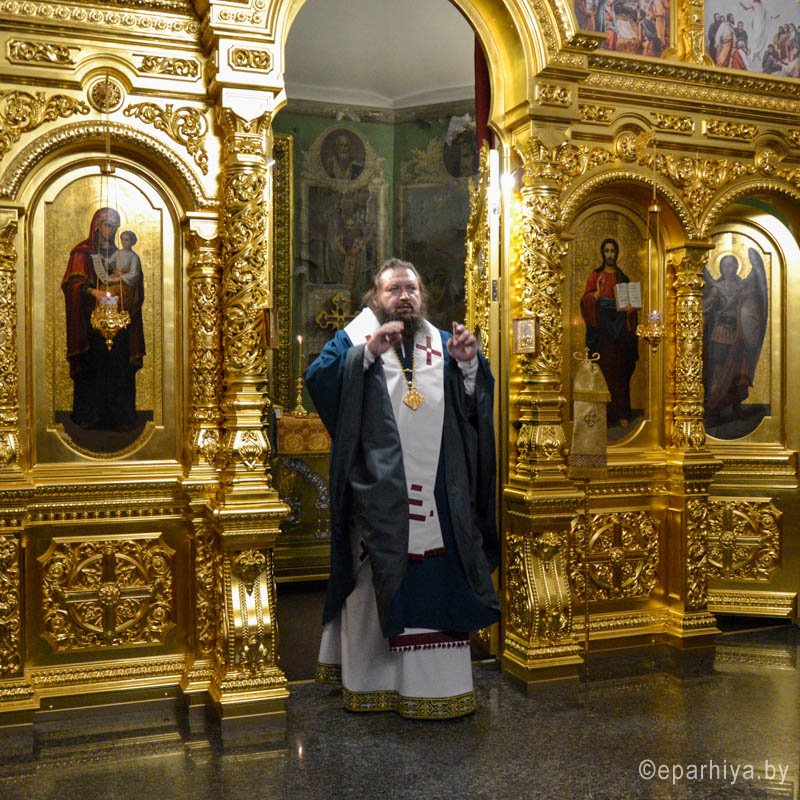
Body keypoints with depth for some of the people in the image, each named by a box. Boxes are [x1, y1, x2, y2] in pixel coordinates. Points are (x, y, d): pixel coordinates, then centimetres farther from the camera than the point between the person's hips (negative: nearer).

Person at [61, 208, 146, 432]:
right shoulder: (83, 253, 4)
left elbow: (137, 283, 14)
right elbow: (72, 282, -9)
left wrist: (120, 290, -8)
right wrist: (93, 291, -27)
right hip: (92, 321, -3)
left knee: (119, 369, -2)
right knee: (93, 367, -6)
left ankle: (119, 416, 0)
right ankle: (88, 415, 2)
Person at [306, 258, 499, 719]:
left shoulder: (441, 344, 16)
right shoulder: (354, 339, 7)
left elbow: (477, 404, 7)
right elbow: (318, 379, -11)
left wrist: (468, 364, -12)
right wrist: (368, 351, -22)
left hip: (436, 495, 3)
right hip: (377, 493, -3)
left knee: (437, 584, 6)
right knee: (375, 583, 5)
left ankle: (437, 682, 19)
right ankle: (368, 678, 20)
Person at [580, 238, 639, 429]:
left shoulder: (623, 278, 15)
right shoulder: (595, 276, 5)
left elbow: (631, 301, 17)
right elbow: (586, 300, -6)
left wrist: (631, 309, -5)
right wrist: (597, 294, -25)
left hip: (621, 328, 3)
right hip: (602, 328, -3)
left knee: (621, 371, 0)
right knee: (603, 369, -6)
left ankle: (621, 413, 3)